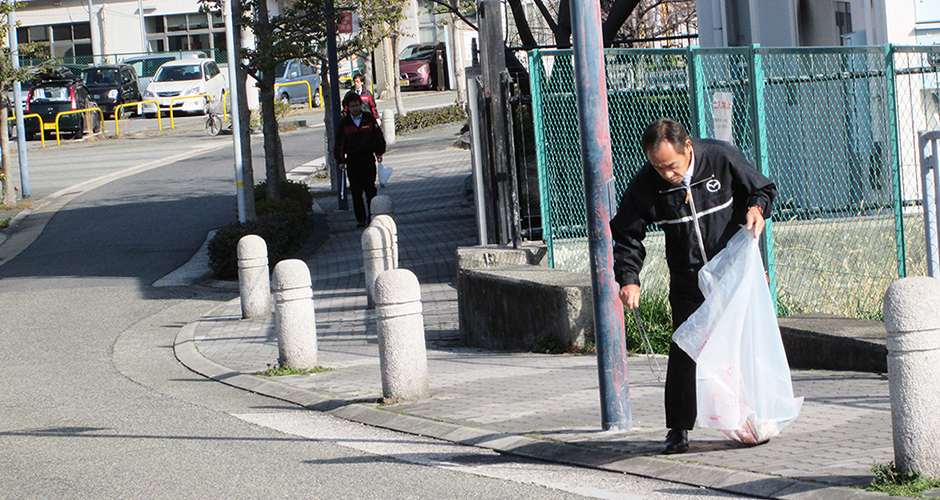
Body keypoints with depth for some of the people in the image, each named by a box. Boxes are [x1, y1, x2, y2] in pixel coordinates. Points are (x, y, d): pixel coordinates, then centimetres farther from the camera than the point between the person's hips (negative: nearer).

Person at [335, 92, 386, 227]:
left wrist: (379, 153, 5)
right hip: (352, 159, 1)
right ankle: (361, 218, 4)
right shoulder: (344, 122, 4)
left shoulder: (369, 119, 5)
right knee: (356, 191, 0)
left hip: (368, 158, -1)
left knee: (370, 188, -4)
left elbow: (378, 136, 12)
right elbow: (339, 143, 5)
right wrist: (341, 160, -1)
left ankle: (372, 215, 10)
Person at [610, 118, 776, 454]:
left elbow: (762, 189, 2)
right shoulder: (646, 185, -12)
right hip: (688, 280, 0)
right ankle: (678, 429, 3)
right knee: (684, 351, -5)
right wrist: (628, 278, -15)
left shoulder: (722, 158, -14)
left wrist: (756, 208, -20)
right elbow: (627, 235, -3)